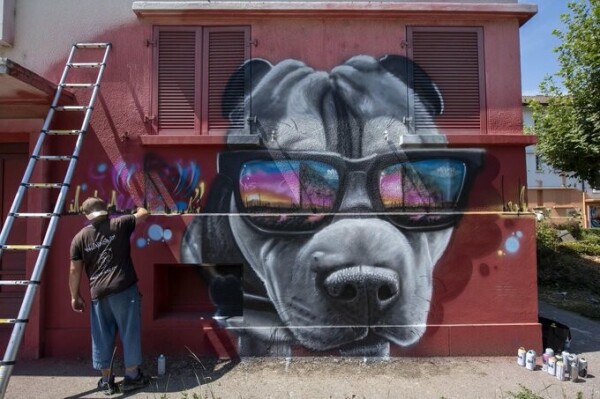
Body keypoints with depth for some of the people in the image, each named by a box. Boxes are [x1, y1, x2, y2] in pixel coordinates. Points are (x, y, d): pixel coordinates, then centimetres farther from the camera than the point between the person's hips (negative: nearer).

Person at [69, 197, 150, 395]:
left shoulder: (79, 238, 6)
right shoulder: (119, 224, 0)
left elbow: (74, 270, 7)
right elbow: (143, 214, 13)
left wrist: (75, 295, 18)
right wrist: (140, 208, 37)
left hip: (98, 292, 3)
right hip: (124, 288, -2)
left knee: (102, 337, 14)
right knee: (129, 332, 8)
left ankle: (106, 380, 24)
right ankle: (132, 376, 17)